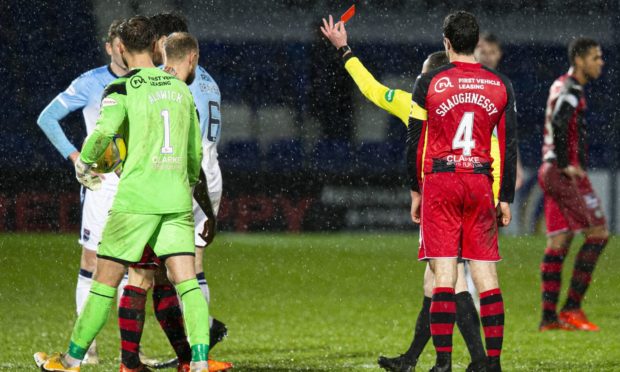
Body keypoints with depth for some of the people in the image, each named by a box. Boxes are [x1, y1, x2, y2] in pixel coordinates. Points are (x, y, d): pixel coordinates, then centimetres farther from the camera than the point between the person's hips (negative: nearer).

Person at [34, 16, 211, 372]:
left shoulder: (122, 89, -5)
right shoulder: (180, 87, 12)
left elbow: (102, 133, -19)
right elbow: (195, 150, 19)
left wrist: (84, 166, 0)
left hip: (136, 197, -4)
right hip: (177, 200, 4)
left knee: (106, 279, 4)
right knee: (187, 281, -2)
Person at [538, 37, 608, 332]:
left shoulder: (562, 87, 18)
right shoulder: (570, 91, -13)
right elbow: (558, 124, -28)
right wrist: (566, 165, -21)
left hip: (552, 172, 9)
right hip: (567, 174, -9)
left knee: (559, 241, 7)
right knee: (598, 233, -5)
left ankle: (549, 316, 5)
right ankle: (572, 308, -6)